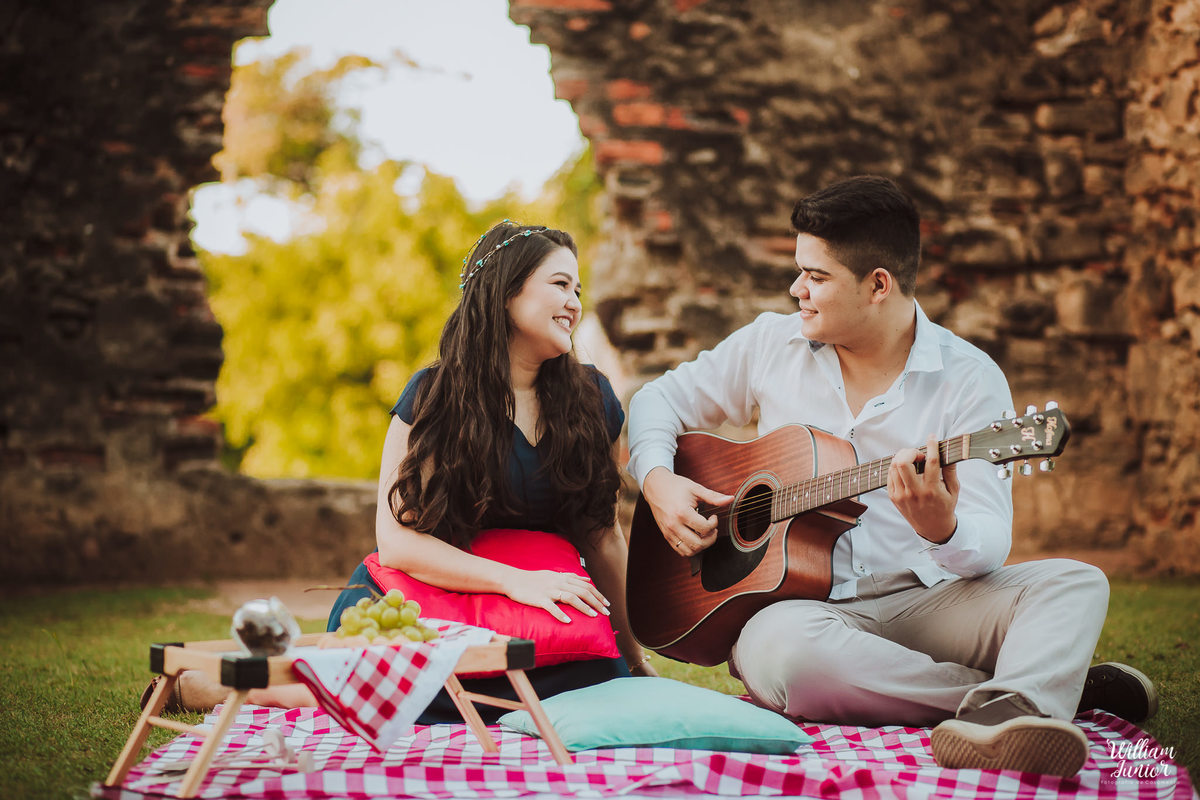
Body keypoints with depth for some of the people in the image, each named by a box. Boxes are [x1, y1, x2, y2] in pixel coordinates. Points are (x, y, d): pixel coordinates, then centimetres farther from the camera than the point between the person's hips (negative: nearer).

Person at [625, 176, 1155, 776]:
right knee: (778, 647, -38)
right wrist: (658, 480, -3)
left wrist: (942, 529, -36)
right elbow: (660, 399, 18)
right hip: (797, 601, 1)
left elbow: (991, 542, -11)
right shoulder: (771, 344, 7)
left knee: (1077, 582, -25)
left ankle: (1002, 719, -56)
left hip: (925, 600, 0)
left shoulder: (969, 379, -3)